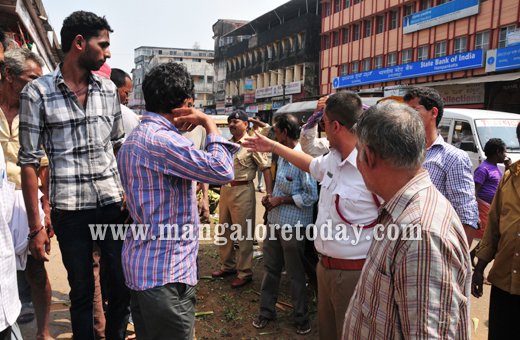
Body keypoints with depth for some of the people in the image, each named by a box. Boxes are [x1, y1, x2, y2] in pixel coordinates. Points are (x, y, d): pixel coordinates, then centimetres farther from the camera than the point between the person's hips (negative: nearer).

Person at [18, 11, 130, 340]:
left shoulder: (108, 89, 7)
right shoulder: (37, 93, -4)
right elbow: (30, 161, -3)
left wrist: (129, 195, 6)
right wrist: (36, 227, -5)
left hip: (112, 203, 3)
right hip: (69, 210, -3)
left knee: (124, 285, 7)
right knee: (82, 291, 11)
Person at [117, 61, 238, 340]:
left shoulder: (132, 141, 13)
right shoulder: (162, 140, -21)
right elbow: (222, 171, -26)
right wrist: (209, 123, -13)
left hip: (140, 267, 10)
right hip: (166, 274, -10)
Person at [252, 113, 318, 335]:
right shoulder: (282, 156, 8)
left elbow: (311, 195, -20)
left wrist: (281, 200, -17)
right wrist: (271, 200, 5)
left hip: (292, 225, -8)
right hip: (275, 221, 8)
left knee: (295, 273, 8)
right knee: (271, 268, 17)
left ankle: (301, 317, 27)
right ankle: (266, 311, 33)